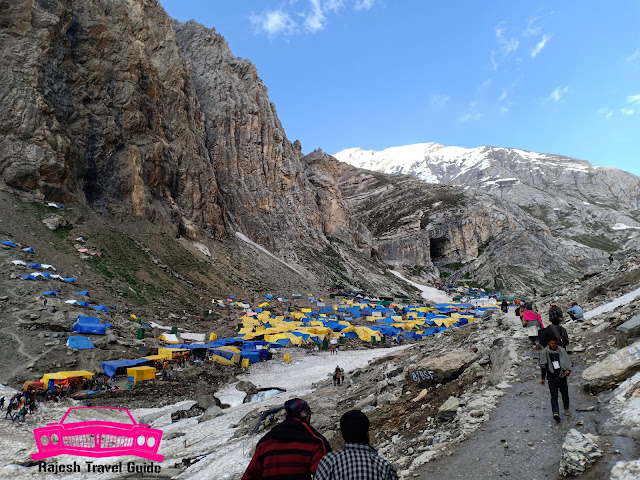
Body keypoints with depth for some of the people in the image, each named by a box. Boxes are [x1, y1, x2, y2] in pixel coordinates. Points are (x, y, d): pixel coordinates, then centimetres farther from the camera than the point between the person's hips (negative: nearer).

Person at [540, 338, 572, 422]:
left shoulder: (561, 350, -1)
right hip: (552, 377, -1)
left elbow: (567, 361, -6)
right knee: (554, 396, -8)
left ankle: (566, 409, 35)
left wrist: (568, 370, -26)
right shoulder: (545, 352, -2)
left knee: (565, 394, 13)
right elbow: (543, 366, 5)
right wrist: (543, 378, 8)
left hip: (562, 376, 2)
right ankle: (555, 412, -15)